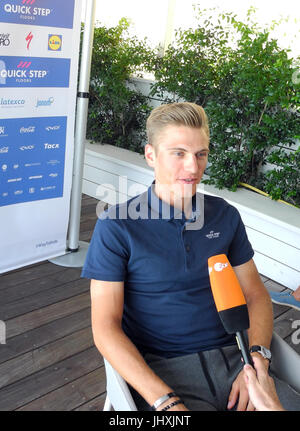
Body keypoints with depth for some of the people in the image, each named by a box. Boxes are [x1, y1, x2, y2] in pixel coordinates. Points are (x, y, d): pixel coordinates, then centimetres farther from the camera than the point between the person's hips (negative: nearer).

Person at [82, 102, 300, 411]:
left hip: (231, 359, 4)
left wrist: (258, 358, -8)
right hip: (160, 370, -3)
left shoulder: (225, 216, 7)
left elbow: (256, 295, 11)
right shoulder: (116, 226, -6)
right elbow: (105, 327, -10)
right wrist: (167, 402, -19)